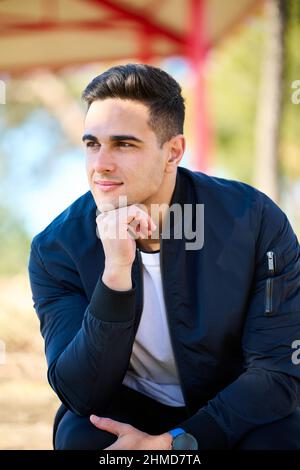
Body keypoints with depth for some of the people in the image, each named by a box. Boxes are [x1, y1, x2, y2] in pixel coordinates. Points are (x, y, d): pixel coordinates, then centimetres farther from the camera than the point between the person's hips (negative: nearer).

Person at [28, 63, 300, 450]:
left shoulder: (256, 221, -17)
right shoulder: (57, 248, -15)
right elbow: (82, 396, -21)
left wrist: (173, 442, -26)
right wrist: (116, 273, -35)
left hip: (232, 412, 0)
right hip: (128, 410, 0)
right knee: (81, 436, -31)